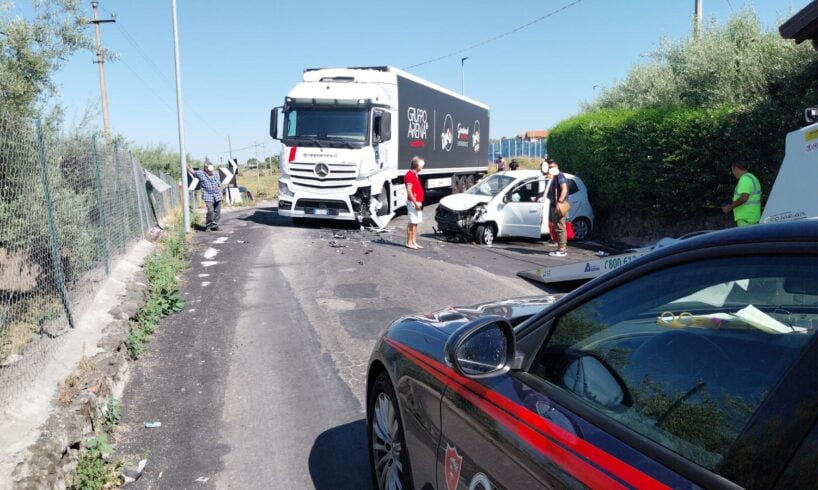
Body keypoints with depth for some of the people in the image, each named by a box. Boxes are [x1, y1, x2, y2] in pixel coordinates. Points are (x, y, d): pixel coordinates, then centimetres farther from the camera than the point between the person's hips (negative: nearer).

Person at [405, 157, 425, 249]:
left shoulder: (415, 174, 17)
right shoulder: (409, 175, -14)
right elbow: (409, 191, -20)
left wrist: (419, 202, 18)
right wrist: (415, 203, -22)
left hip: (417, 202, 10)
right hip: (413, 202, -10)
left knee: (415, 223, 11)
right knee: (412, 223, -6)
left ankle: (414, 242, 16)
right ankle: (409, 243, -1)